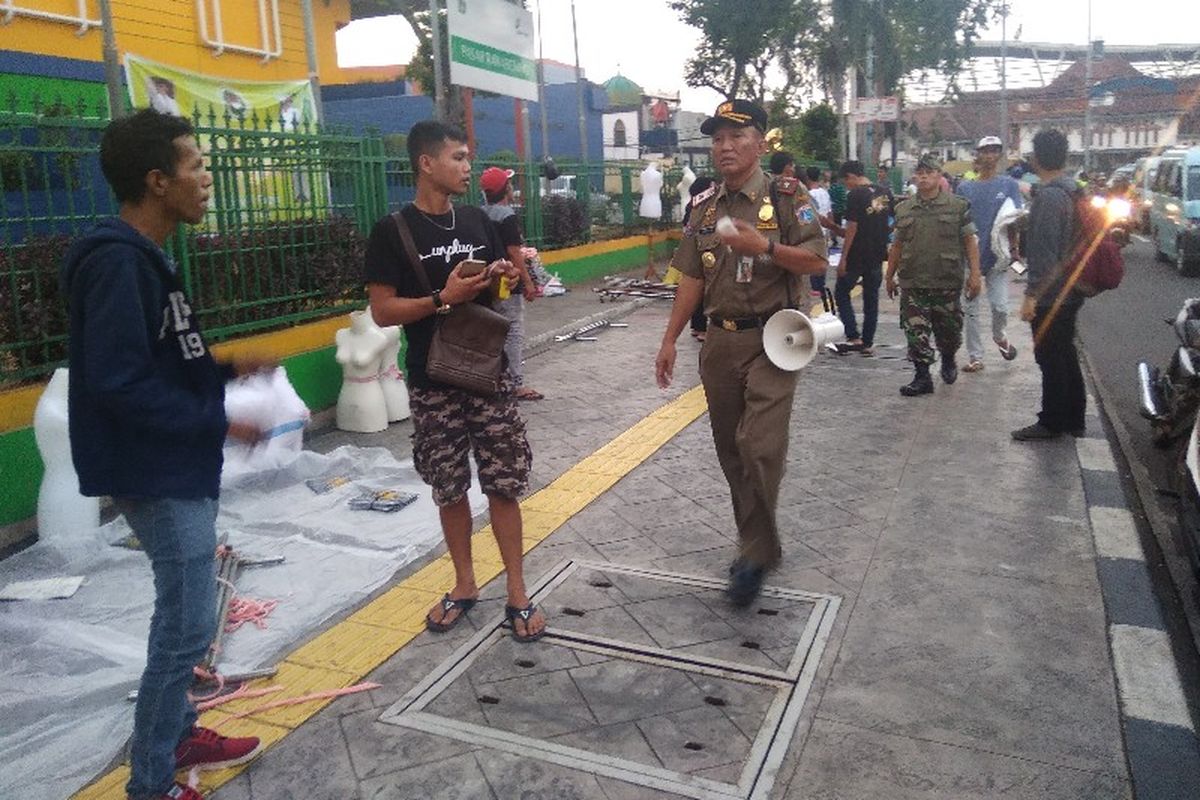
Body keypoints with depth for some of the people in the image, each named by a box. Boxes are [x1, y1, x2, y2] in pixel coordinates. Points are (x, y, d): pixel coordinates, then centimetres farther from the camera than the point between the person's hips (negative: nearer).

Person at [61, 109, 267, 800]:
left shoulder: (146, 255, 11)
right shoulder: (117, 261, -20)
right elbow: (118, 381, -25)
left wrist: (224, 365, 3)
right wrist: (217, 421, -20)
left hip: (179, 465, 10)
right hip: (157, 472, -10)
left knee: (183, 616, 20)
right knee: (189, 625, -1)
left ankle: (178, 734, 38)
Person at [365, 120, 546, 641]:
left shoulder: (477, 220, 8)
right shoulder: (393, 232, -6)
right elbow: (382, 311, -10)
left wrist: (504, 275, -5)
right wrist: (443, 299, -21)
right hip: (433, 383, -2)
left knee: (504, 485, 3)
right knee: (449, 489, 10)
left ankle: (517, 594, 15)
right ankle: (464, 584, 28)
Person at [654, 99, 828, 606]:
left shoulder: (786, 198, -4)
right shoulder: (704, 206, 11)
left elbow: (817, 262, -8)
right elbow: (691, 277, 13)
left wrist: (763, 246, -22)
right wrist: (670, 339, 11)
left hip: (771, 341, -5)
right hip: (720, 341, 6)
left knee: (759, 446, -14)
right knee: (730, 449, 10)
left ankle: (755, 555, 2)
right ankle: (759, 545, 26)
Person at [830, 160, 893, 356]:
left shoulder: (855, 195, -14)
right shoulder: (885, 192, 7)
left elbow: (852, 228, -16)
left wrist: (843, 258, -13)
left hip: (857, 256, -6)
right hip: (878, 255, 7)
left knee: (841, 293, 7)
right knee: (871, 298, 11)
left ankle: (853, 338, -3)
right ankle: (868, 343, 14)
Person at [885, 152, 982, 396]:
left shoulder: (958, 206, 0)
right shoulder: (904, 209, 7)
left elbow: (970, 241, 0)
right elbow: (897, 246, 13)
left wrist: (975, 274, -7)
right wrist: (890, 276, 14)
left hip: (947, 283, -1)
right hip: (912, 284, 1)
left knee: (949, 330, 11)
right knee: (915, 332, -2)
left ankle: (948, 361, 39)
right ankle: (922, 377, 6)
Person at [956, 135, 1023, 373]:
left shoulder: (1009, 185, 4)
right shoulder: (964, 188, 8)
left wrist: (1013, 248, -11)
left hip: (997, 256, -2)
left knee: (1000, 305, -7)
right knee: (970, 310, 4)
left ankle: (1000, 336, 26)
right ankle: (975, 356, 14)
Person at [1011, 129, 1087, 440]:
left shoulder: (1048, 196, -20)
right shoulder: (1072, 190, 10)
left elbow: (1044, 252, -23)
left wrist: (1031, 295, -21)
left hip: (1051, 294, -10)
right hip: (1071, 289, 10)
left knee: (1051, 359, 0)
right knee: (1066, 355, 17)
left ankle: (1051, 422, 9)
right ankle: (1073, 419, 27)